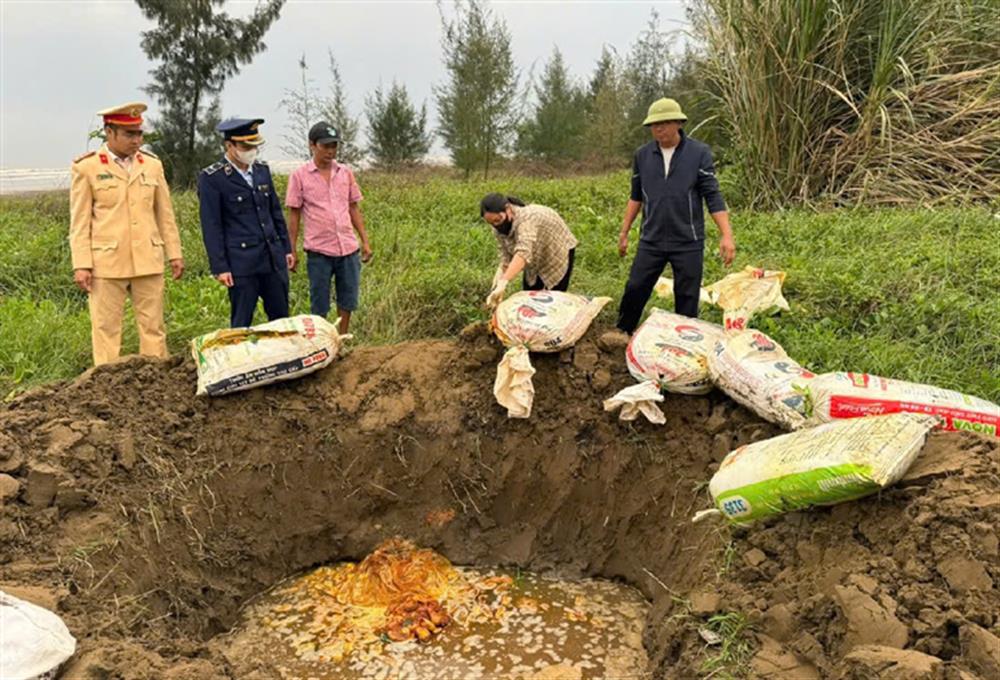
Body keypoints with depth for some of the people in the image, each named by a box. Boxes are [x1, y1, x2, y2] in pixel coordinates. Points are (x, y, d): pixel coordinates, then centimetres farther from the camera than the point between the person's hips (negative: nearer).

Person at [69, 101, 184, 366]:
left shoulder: (152, 165, 9)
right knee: (106, 328, 2)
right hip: (106, 263, -3)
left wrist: (174, 254, 10)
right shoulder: (86, 168, -1)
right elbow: (79, 222, -1)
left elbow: (165, 215, 13)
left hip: (148, 261, 3)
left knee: (153, 325, 7)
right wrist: (81, 265, -7)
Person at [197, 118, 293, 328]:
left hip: (274, 258, 6)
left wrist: (286, 248, 15)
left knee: (281, 317, 10)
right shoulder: (211, 178, -7)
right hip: (241, 262, -5)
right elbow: (211, 226, -8)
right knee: (241, 323, 2)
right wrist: (220, 267, -11)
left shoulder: (262, 169, 10)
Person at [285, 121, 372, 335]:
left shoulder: (345, 172, 7)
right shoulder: (299, 176, -1)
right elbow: (293, 216, 2)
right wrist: (291, 251, 0)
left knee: (347, 302, 10)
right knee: (320, 306, 6)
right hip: (319, 251, -3)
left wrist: (365, 241, 8)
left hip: (349, 248, 3)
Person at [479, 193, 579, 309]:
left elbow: (523, 253, -55)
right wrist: (495, 289, -35)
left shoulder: (526, 219, -41)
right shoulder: (499, 230, -18)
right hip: (536, 258, 6)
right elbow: (505, 261, -19)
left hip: (559, 251, -6)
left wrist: (502, 283, -66)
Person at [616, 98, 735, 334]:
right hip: (651, 240, 2)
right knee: (635, 288, 3)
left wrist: (727, 235, -16)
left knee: (687, 297, 5)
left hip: (688, 242, -2)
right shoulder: (642, 155, 4)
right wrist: (624, 232, 14)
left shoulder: (699, 153, -6)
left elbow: (713, 196, -8)